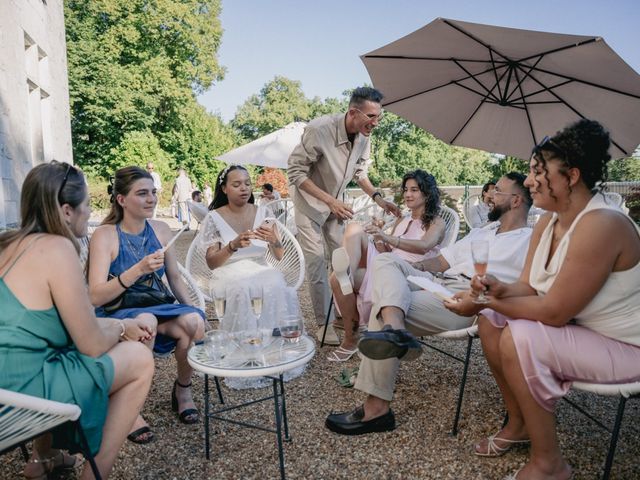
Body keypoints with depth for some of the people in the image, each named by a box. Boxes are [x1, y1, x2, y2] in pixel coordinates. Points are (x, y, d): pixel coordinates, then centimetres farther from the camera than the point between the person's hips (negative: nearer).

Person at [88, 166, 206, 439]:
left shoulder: (161, 229, 2)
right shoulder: (105, 235, -11)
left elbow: (174, 277, 12)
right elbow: (96, 296, -20)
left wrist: (192, 309, 1)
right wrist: (139, 269, -32)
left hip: (159, 307, 4)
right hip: (118, 314, -4)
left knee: (194, 322, -26)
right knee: (145, 320, -37)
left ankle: (183, 389, 2)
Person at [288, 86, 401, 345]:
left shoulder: (364, 137, -11)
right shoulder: (319, 129, -31)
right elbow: (296, 172, -25)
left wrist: (378, 198, -10)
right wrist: (330, 201, -31)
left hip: (336, 201, 6)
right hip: (309, 200, -6)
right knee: (316, 260, -5)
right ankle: (323, 323, 8)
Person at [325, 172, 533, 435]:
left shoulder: (529, 241, 7)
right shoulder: (481, 231, 31)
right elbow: (442, 260, 25)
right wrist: (414, 268, 6)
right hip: (438, 283, 8)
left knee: (383, 304, -25)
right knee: (385, 260, -12)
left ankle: (376, 408, -20)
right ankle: (394, 329, -41)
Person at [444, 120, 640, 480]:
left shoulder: (601, 224, -29)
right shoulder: (548, 223, 0)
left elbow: (554, 312, -29)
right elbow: (529, 288, 2)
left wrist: (484, 302, -21)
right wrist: (499, 290, -20)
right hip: (579, 328, 9)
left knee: (519, 340, -27)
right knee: (491, 321, 0)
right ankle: (520, 424, 16)